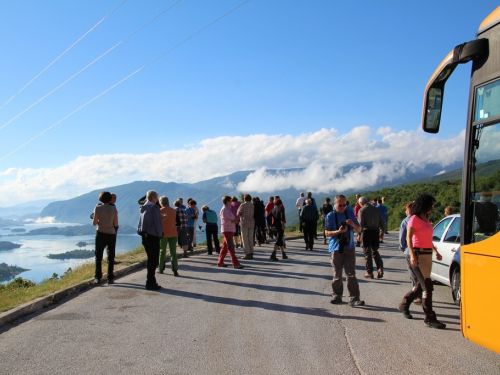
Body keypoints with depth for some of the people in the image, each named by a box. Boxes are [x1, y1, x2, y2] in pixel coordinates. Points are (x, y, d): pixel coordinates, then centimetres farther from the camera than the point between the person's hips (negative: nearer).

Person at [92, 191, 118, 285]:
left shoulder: (98, 208, -6)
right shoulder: (114, 209, -3)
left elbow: (94, 223, -6)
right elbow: (116, 224, -1)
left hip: (100, 233, -1)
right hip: (111, 234, 1)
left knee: (98, 256, 8)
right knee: (110, 257, 8)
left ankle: (98, 277, 3)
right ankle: (110, 278, 7)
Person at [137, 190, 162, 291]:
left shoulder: (143, 208, 11)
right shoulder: (154, 208, -14)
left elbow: (140, 222, 13)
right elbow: (157, 222, -16)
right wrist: (160, 234, -7)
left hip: (145, 236, 9)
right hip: (153, 236, -9)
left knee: (151, 259, 18)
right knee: (154, 260, -2)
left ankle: (150, 281, 23)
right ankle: (150, 283, -2)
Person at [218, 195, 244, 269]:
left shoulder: (228, 209, 18)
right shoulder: (224, 209, -14)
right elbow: (225, 220, -23)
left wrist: (234, 220, 8)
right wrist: (233, 221, -15)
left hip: (230, 230, 10)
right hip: (227, 230, -10)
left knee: (225, 247, 13)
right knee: (230, 247, -12)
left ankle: (220, 262, 19)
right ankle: (235, 263, -15)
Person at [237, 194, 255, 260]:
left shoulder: (242, 205, -9)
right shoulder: (252, 205, 3)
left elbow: (238, 214, -1)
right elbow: (254, 214, 7)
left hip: (244, 223, -5)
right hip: (251, 223, 5)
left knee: (244, 238, 0)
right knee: (250, 238, 11)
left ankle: (247, 253, -4)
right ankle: (251, 253, 12)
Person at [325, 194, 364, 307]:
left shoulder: (350, 213, 7)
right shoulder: (330, 216, 0)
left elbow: (359, 229, 11)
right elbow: (327, 233, -3)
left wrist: (353, 224, -11)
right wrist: (338, 231, -21)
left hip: (349, 248, 1)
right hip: (336, 248, -1)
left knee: (351, 274, -4)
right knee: (337, 275, 9)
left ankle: (354, 299, -4)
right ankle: (337, 296, 23)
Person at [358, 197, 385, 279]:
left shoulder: (362, 210, -7)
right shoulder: (376, 209, 9)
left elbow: (360, 223, -14)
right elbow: (381, 221, 9)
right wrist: (382, 230, 17)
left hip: (366, 231, -5)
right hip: (375, 231, 5)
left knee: (367, 253, 4)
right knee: (375, 251, 16)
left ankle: (369, 272, 6)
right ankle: (380, 268, -2)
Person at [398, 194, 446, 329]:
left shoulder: (426, 219, 15)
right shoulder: (414, 219, -9)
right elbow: (408, 238, -15)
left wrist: (435, 251, 19)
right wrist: (412, 254, -25)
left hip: (428, 254, 9)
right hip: (418, 255, -9)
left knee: (421, 285, 15)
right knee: (427, 286, -10)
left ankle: (404, 305, 32)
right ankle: (430, 318, -5)